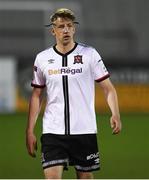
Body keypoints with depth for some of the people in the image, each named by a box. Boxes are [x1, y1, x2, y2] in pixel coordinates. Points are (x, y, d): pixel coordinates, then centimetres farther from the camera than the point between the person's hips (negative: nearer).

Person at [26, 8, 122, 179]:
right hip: (52, 131, 1)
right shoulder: (42, 58, 6)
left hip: (85, 131, -1)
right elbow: (36, 95, 12)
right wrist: (30, 131, 8)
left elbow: (108, 88, 1)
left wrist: (115, 115, -17)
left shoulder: (90, 54, 0)